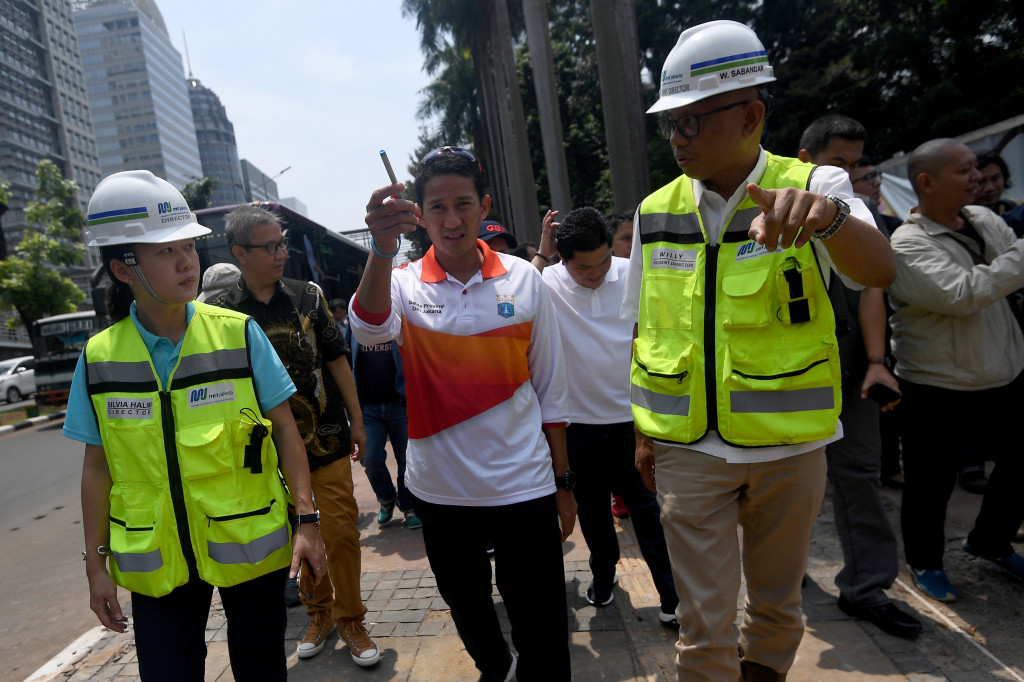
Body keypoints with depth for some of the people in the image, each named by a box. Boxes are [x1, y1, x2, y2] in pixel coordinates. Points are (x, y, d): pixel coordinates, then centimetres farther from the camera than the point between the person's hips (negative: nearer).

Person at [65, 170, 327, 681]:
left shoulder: (239, 333, -9)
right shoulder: (99, 357, -3)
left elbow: (284, 429, -5)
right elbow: (97, 466, 4)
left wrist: (306, 520, -8)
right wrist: (97, 564, 7)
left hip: (249, 547, -1)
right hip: (157, 561, 1)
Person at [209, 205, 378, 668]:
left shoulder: (308, 296, 1)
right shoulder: (223, 313, -3)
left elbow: (336, 359, 5)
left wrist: (356, 420, 3)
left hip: (327, 439, 0)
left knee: (340, 531, 2)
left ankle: (349, 619, 21)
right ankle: (319, 612, 34)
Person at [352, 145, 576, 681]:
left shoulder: (523, 280, -4)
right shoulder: (405, 283, -5)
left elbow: (550, 389, 0)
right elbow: (371, 329, -29)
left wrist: (563, 482, 2)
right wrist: (382, 249, -47)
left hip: (524, 486, -1)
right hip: (440, 489, 2)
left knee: (543, 632, 6)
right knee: (467, 609, 24)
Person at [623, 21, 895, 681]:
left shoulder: (815, 185, -6)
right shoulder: (656, 212, 1)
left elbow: (878, 271, -25)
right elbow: (647, 331, 6)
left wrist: (828, 216, -46)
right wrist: (644, 432, 6)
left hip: (789, 449, 0)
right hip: (688, 449, 1)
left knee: (778, 602, 20)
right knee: (704, 626, 7)